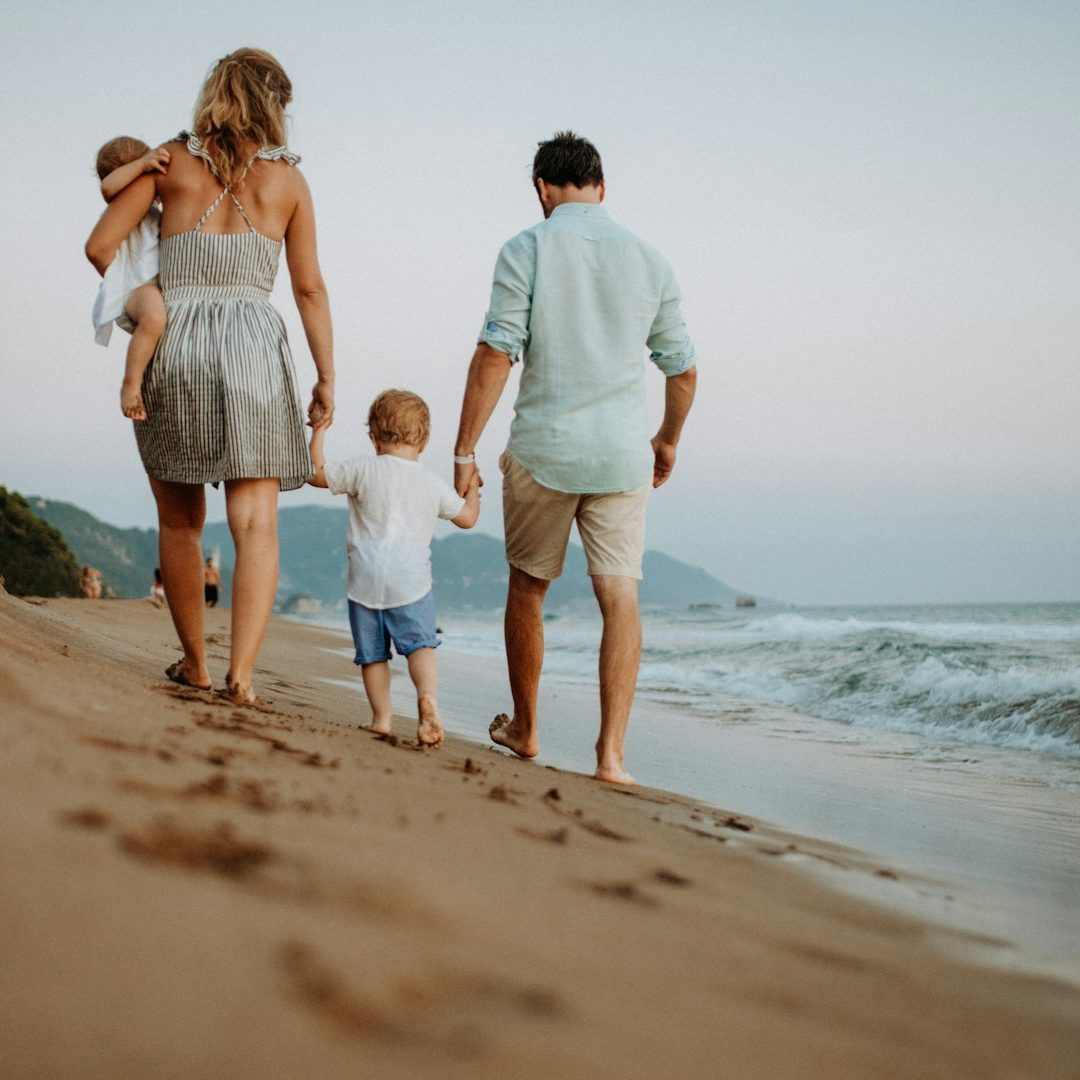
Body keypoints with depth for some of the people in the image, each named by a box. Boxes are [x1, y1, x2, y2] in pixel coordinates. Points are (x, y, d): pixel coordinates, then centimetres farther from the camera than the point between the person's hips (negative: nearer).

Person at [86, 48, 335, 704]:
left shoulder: (172, 161, 6)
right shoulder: (288, 179, 6)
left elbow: (101, 246, 3)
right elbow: (309, 289, 7)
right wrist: (327, 380, 13)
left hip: (173, 344, 1)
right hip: (252, 347, -1)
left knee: (181, 520, 16)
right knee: (256, 523, -2)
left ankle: (195, 663, 26)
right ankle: (242, 674, -16)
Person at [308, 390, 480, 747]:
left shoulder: (363, 469, 1)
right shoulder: (434, 485, 9)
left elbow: (316, 473, 8)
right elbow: (467, 518, 21)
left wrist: (318, 431, 18)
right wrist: (472, 489, 41)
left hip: (365, 579, 0)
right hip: (411, 579, 0)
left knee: (372, 652, 8)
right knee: (420, 643, -4)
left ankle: (381, 717, 5)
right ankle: (428, 696, -29)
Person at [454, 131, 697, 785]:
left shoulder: (528, 250, -5)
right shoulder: (649, 260, 6)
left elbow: (495, 355, -11)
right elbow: (683, 371, 12)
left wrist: (465, 449, -7)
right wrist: (668, 440, 28)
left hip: (543, 450, -1)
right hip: (621, 455, 2)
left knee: (528, 589, 16)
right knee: (620, 597, -2)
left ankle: (525, 729, 30)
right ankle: (612, 751, -12)